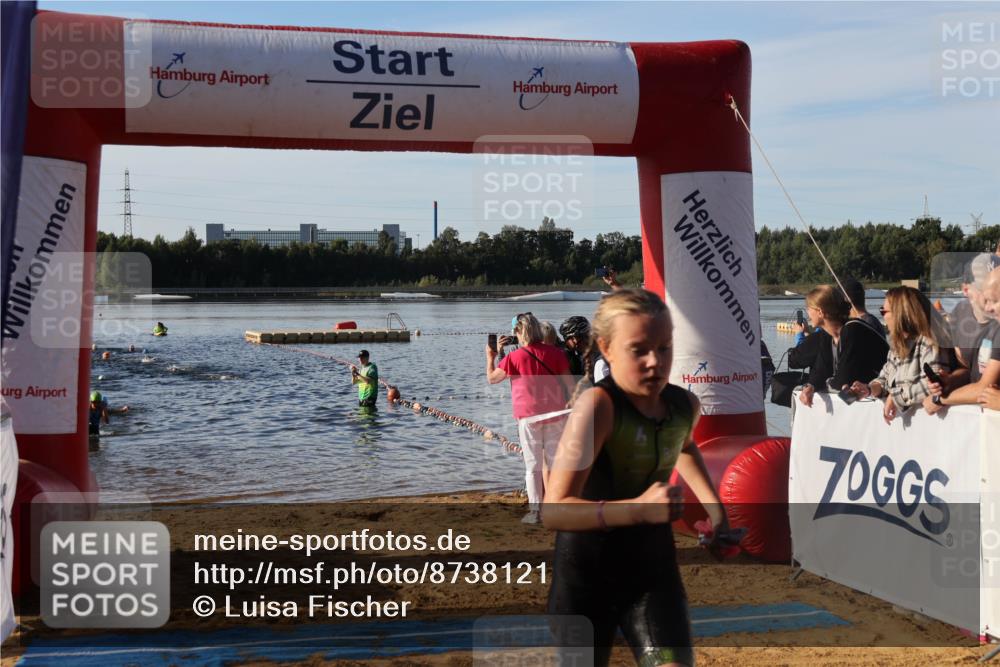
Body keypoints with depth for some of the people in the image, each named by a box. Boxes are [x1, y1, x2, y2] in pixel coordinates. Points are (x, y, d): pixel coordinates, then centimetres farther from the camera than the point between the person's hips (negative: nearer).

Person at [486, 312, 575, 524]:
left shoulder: (514, 357, -8)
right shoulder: (555, 352, 0)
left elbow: (492, 378, 4)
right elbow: (569, 383, 3)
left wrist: (490, 357, 19)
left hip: (528, 415, -2)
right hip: (555, 413, 3)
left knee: (533, 464, 3)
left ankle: (535, 510, 3)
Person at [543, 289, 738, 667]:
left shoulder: (685, 405, -3)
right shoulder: (597, 405, -24)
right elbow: (553, 510, -33)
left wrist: (714, 507, 15)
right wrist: (638, 509, -44)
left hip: (653, 565, 4)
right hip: (586, 570, -4)